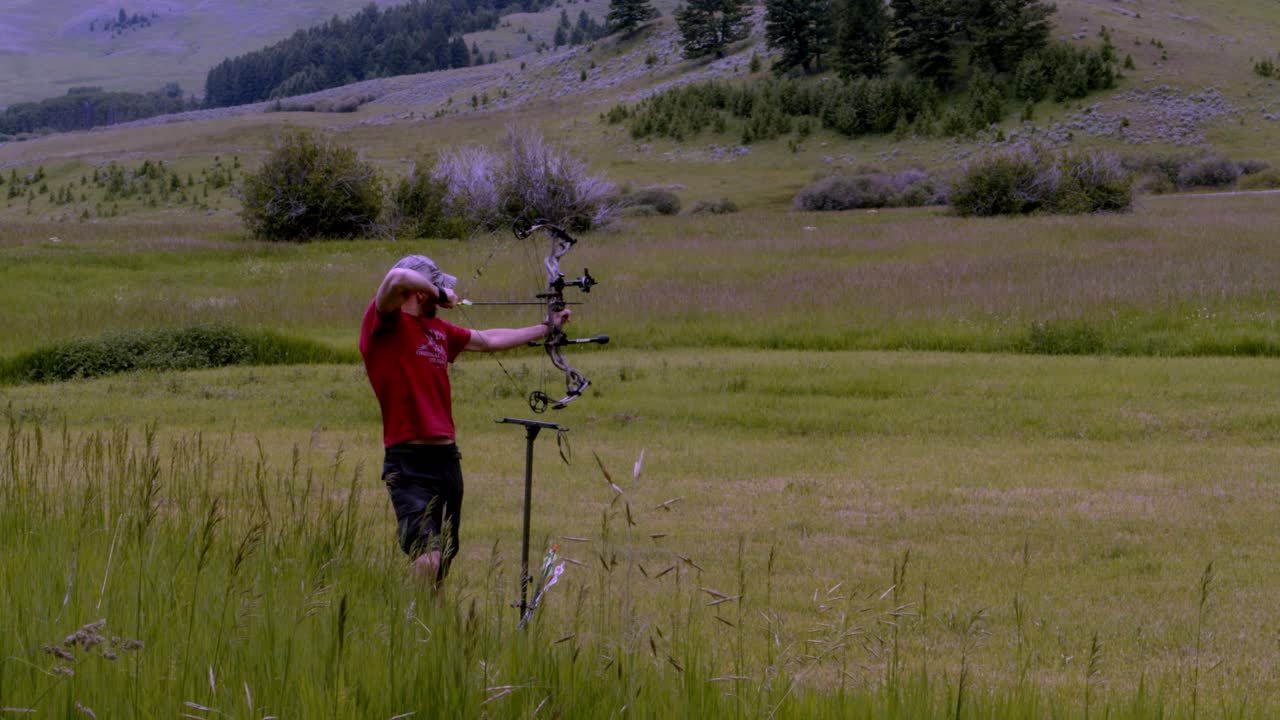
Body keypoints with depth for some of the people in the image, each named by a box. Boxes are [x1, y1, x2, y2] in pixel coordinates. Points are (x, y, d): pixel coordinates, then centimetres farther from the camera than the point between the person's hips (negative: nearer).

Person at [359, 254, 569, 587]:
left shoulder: (439, 330, 18)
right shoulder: (384, 323, -6)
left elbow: (488, 340, 31)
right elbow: (398, 278, -25)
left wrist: (546, 328, 37)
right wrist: (440, 293, -8)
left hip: (447, 460, 9)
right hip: (409, 463, -9)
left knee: (445, 559, 13)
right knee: (428, 559, -20)